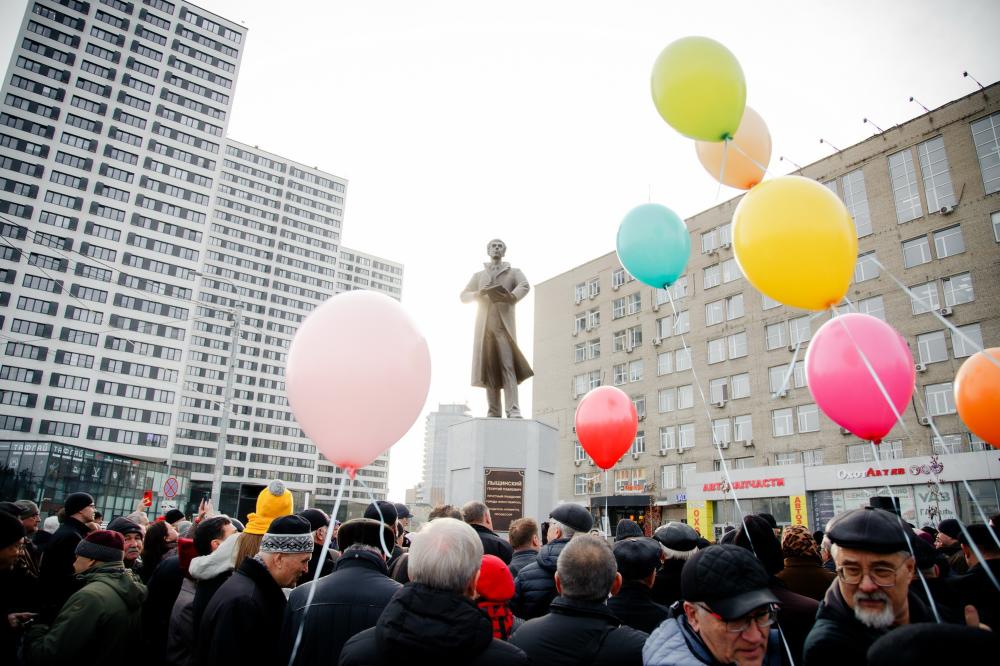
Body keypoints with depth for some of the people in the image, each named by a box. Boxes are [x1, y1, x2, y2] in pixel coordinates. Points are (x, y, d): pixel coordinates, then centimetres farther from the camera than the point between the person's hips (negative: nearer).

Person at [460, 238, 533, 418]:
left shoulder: (514, 273, 13)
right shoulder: (478, 275, 21)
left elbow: (525, 286, -9)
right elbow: (463, 296, 13)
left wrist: (512, 298, -28)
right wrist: (478, 293, -8)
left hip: (504, 325, -3)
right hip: (484, 326, 3)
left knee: (508, 365, -16)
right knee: (489, 368, -2)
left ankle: (513, 410, -23)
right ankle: (493, 412, -3)